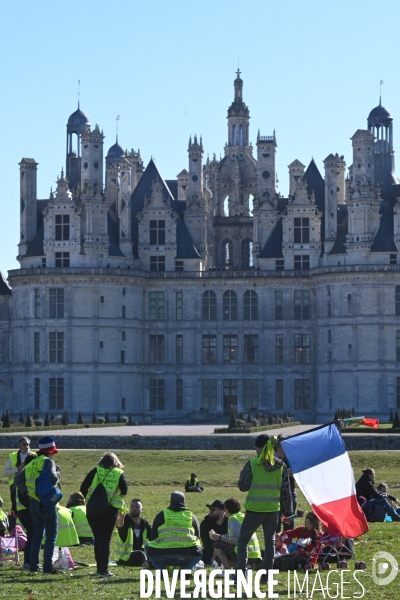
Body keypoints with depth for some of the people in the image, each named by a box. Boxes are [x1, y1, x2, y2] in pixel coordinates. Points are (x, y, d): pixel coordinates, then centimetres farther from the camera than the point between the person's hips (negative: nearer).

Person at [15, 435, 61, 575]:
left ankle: (33, 566, 15)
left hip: (34, 503, 7)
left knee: (37, 535, 15)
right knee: (51, 536, 0)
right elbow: (53, 479, -25)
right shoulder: (48, 462, -11)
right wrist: (57, 472, -5)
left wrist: (25, 492, 14)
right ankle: (47, 567, -4)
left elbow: (18, 479, 13)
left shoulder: (31, 463, 12)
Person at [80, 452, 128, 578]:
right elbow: (124, 491, -8)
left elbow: (83, 488, -1)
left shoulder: (95, 471, 4)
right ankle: (103, 569, -2)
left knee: (97, 538, 14)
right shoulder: (119, 474, 2)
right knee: (106, 539, 2)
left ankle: (100, 567, 19)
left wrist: (88, 498, 16)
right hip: (111, 510, -2)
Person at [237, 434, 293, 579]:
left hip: (254, 509, -3)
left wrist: (242, 475, 10)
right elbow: (286, 490, 5)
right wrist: (288, 510, 13)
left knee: (243, 540, 9)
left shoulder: (252, 464, -9)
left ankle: (241, 572, -3)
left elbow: (243, 486, -9)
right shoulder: (280, 465, 2)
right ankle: (266, 574, 10)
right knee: (270, 542, 14)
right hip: (272, 510, 3)